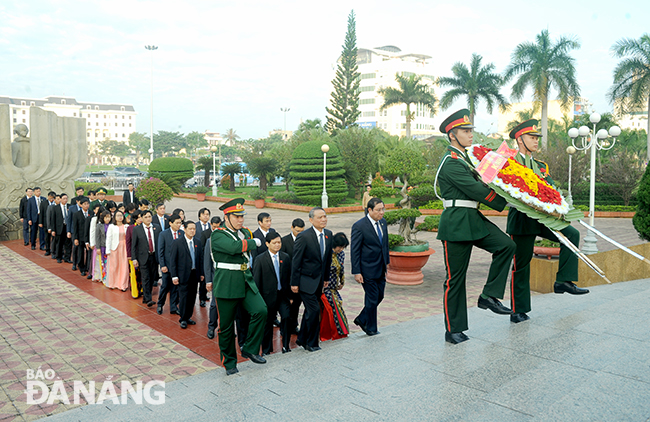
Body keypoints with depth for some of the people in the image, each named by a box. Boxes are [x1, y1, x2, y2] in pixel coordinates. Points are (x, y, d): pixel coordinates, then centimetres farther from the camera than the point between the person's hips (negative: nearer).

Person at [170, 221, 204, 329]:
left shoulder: (197, 243, 8)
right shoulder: (177, 242, -6)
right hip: (183, 274, -4)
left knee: (192, 297, 9)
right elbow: (173, 260, -6)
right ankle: (183, 319, 13)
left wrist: (201, 273, 8)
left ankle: (188, 317, 23)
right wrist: (174, 276, -10)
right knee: (184, 297, -1)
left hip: (195, 274, 4)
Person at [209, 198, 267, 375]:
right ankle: (229, 362, 22)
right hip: (226, 285, -5)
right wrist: (254, 242, -14)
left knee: (261, 311, -15)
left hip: (247, 282, 5)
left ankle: (250, 349, 4)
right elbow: (234, 247, -27)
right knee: (226, 326, 4)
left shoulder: (246, 233, 12)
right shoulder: (217, 235, -9)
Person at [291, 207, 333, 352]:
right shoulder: (304, 237, -18)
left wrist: (325, 277, 14)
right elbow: (295, 261, -13)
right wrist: (294, 283, -12)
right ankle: (311, 343, 9)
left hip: (319, 280, 7)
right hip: (306, 280, -7)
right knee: (314, 310, -9)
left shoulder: (328, 234, 2)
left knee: (310, 310, 16)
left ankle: (302, 339, 31)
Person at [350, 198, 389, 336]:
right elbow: (354, 251, -15)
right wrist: (356, 272, -15)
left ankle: (361, 319, 32)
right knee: (372, 298, 3)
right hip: (368, 270, -7)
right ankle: (371, 328, 23)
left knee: (379, 296, 14)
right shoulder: (359, 226, -17)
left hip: (381, 269, 7)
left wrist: (386, 262, 14)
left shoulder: (383, 222, 5)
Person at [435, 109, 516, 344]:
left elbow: (480, 185, 17)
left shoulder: (464, 158, 16)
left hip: (474, 219, 9)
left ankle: (489, 296, 3)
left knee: (506, 245, -8)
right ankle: (453, 331, 12)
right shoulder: (451, 163, -15)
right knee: (455, 278, 0)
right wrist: (507, 203, -11)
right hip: (457, 223, -9)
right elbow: (477, 190, -18)